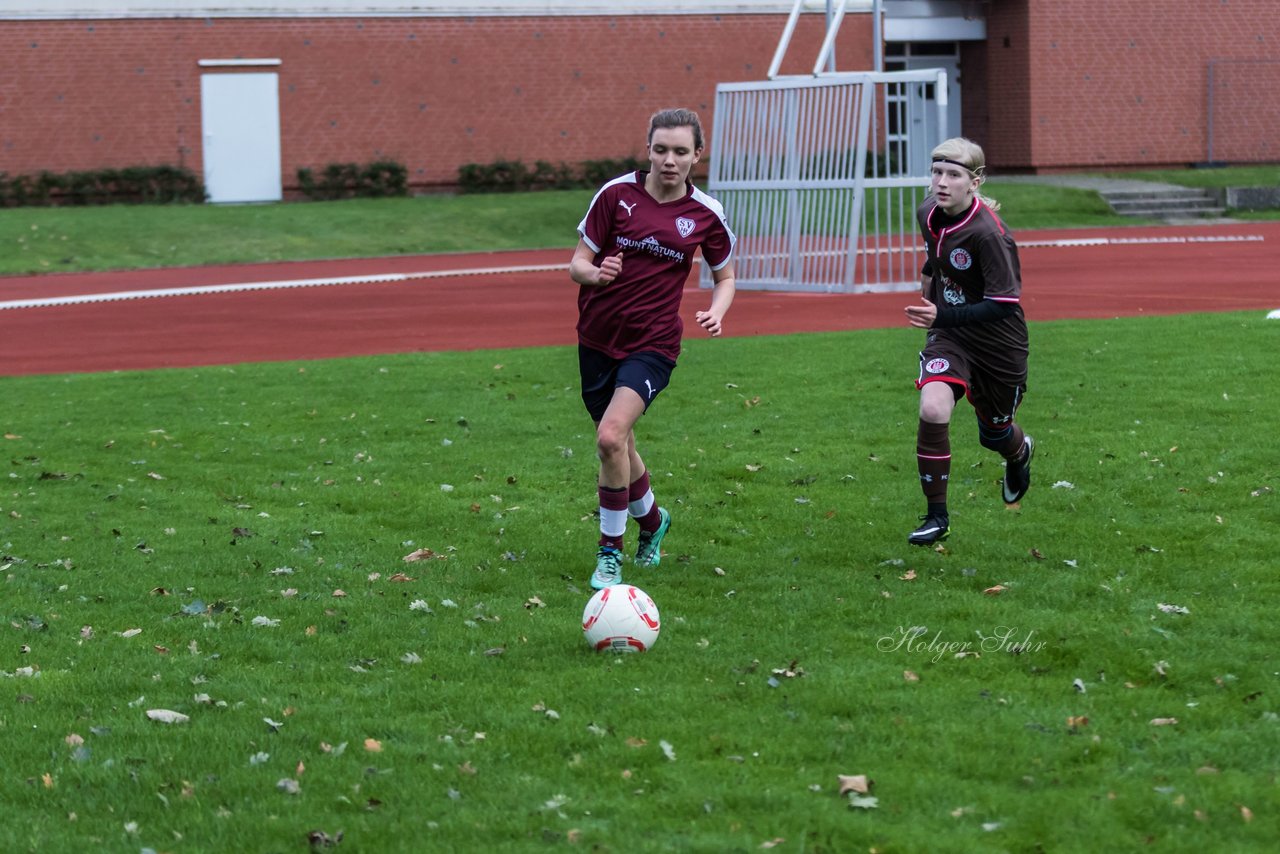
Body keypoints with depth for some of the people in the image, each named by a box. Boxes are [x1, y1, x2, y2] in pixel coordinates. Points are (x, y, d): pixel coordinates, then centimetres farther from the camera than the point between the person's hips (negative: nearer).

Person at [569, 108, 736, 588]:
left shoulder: (705, 214, -2)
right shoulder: (616, 194, -4)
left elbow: (725, 276, 13)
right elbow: (577, 264, -1)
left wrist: (716, 312, -9)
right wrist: (595, 272, -25)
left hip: (652, 344, -3)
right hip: (598, 337, 3)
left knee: (611, 436, -23)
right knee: (618, 446, 14)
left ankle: (610, 552, -8)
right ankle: (652, 520, 44)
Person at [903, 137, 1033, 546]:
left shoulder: (988, 232, -29)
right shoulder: (928, 213, -7)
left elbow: (1004, 304, -29)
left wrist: (942, 316, -36)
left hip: (998, 343, -4)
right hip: (948, 333, 4)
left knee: (994, 432, 17)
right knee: (932, 409, -22)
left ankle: (1019, 452, 58)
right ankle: (936, 516, -10)